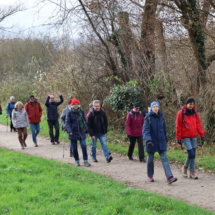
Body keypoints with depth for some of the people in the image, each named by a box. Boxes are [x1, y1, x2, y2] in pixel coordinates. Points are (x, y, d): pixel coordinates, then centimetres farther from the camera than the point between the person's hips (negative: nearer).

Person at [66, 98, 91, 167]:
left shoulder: (81, 112, 3)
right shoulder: (70, 113, -4)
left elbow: (84, 121, 12)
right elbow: (67, 122, -7)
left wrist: (86, 130, 11)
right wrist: (69, 131, -20)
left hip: (81, 132, 1)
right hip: (73, 133, -1)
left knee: (84, 146, -9)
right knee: (74, 148, 5)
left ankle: (86, 161, -4)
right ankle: (77, 161, 19)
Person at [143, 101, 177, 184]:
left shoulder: (161, 116, 5)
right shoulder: (148, 117, -8)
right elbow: (145, 130, -17)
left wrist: (165, 139, 18)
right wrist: (148, 140, -30)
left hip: (161, 142, 3)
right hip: (151, 142, -3)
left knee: (164, 158, -7)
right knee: (150, 159, 10)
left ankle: (169, 177, -16)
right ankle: (150, 176, 29)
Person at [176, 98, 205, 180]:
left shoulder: (194, 113, 5)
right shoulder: (181, 113, -8)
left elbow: (198, 124, 7)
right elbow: (178, 127, -6)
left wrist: (202, 135, 0)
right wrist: (178, 138, -7)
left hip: (194, 137, 5)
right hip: (185, 137, -5)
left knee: (193, 154, 6)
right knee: (191, 154, -11)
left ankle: (192, 171, 16)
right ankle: (185, 167, 13)